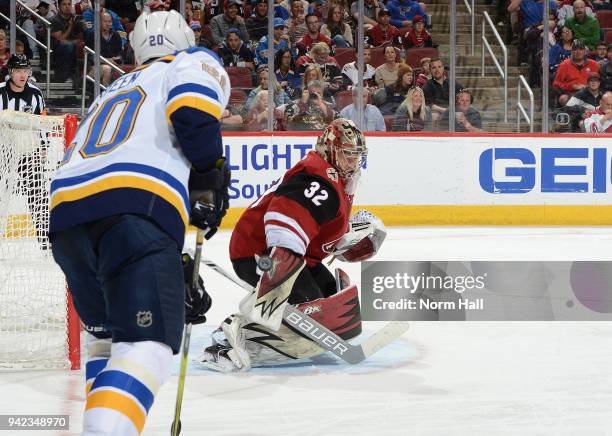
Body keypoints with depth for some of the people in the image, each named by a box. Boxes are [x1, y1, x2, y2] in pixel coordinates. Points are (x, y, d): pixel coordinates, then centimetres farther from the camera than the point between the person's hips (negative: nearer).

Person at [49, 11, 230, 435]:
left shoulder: (113, 91, 39)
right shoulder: (196, 62, 20)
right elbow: (193, 110, -6)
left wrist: (179, 272, 36)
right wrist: (211, 175, 10)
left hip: (66, 211, 7)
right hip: (134, 207, -7)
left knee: (105, 333, 30)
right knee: (147, 347, -14)